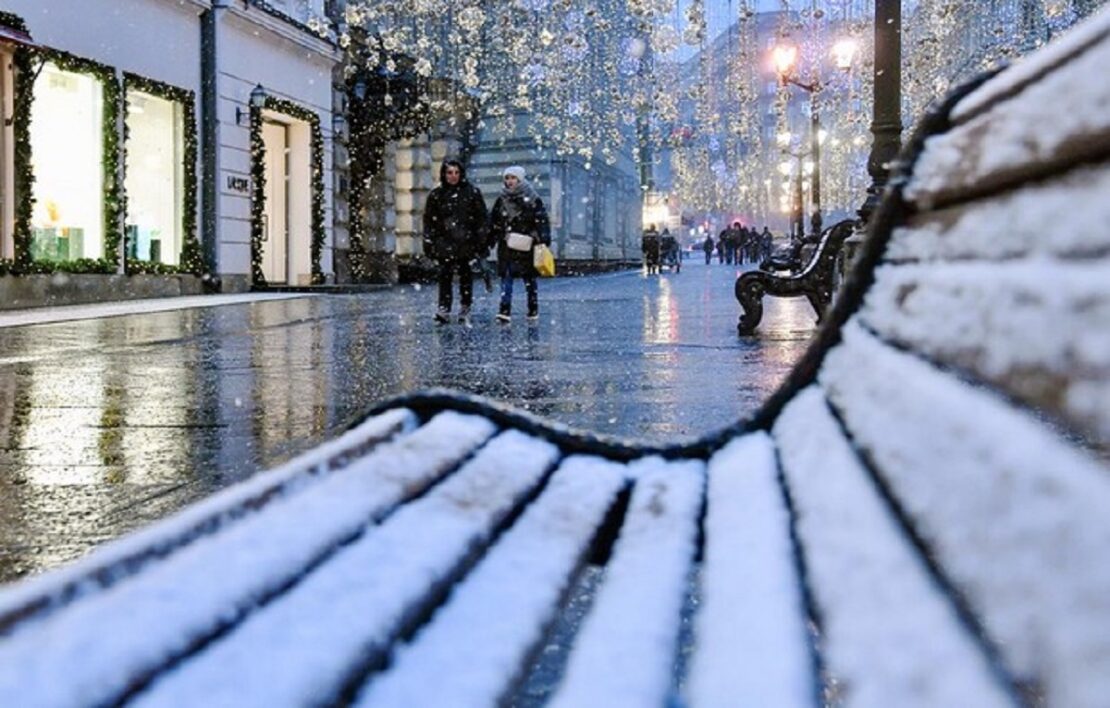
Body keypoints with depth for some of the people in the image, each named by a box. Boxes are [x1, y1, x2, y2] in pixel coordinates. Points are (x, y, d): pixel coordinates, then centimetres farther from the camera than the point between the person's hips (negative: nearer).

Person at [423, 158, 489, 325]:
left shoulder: (472, 192, 3)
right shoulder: (436, 195, 7)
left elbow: (482, 218, 4)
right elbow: (429, 220, 10)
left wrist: (482, 240, -1)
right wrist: (429, 242, 5)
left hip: (466, 242, 0)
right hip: (445, 242, 0)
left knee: (465, 274, 6)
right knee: (445, 274, -9)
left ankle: (465, 310, 14)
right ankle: (444, 310, -11)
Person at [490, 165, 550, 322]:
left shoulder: (532, 199, -3)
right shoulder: (501, 200, 10)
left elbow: (542, 221, -5)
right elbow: (493, 223, 17)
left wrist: (542, 241, -11)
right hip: (506, 246, 3)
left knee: (529, 279, 6)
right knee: (506, 277, -3)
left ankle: (533, 310, 16)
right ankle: (505, 310, -4)